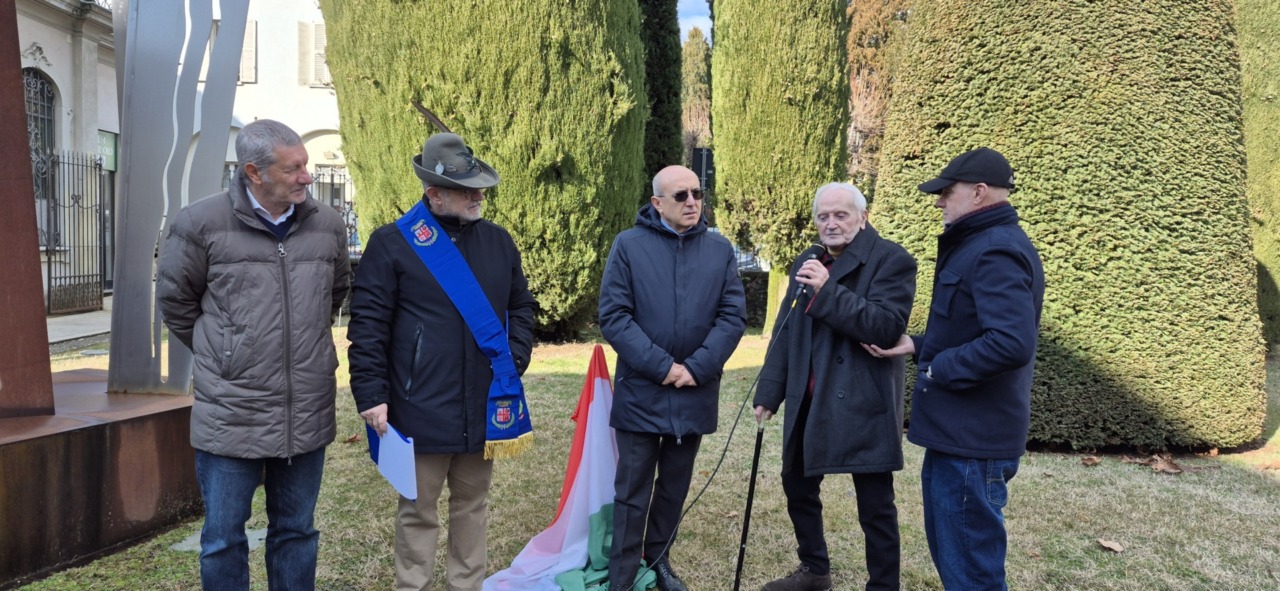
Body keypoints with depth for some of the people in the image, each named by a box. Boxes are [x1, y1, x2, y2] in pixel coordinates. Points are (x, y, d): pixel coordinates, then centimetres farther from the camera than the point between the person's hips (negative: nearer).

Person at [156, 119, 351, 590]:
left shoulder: (327, 225, 2)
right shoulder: (202, 223, -9)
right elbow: (175, 301, 4)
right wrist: (221, 354, 9)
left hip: (307, 416, 3)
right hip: (231, 417, -3)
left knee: (297, 532, 16)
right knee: (223, 538, 8)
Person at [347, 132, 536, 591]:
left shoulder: (498, 242, 8)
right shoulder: (393, 243, -7)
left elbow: (521, 308, 15)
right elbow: (367, 326, -8)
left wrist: (514, 364, 2)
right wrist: (371, 395, -12)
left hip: (485, 406, 5)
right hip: (421, 410, -4)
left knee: (472, 506, 16)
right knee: (418, 512, 9)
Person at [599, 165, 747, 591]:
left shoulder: (720, 250, 4)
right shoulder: (629, 245, -4)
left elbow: (733, 316, 0)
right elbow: (613, 316, -9)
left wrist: (696, 368, -12)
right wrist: (661, 366, -16)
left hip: (695, 393, 3)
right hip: (641, 392, -3)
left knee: (675, 486, 15)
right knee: (632, 492, 3)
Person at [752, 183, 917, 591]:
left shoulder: (891, 260, -8)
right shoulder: (807, 264, 12)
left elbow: (888, 327, -22)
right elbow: (785, 333, 15)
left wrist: (828, 289, -26)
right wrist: (769, 393, 11)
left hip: (863, 404, -7)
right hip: (809, 402, 7)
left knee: (875, 505, 0)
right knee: (797, 486, 19)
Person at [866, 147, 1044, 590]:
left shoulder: (996, 252, -20)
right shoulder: (975, 244, 14)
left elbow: (1012, 342, -33)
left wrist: (938, 369, -21)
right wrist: (917, 346, 10)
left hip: (972, 439, -11)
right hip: (957, 429, 11)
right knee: (950, 552, 22)